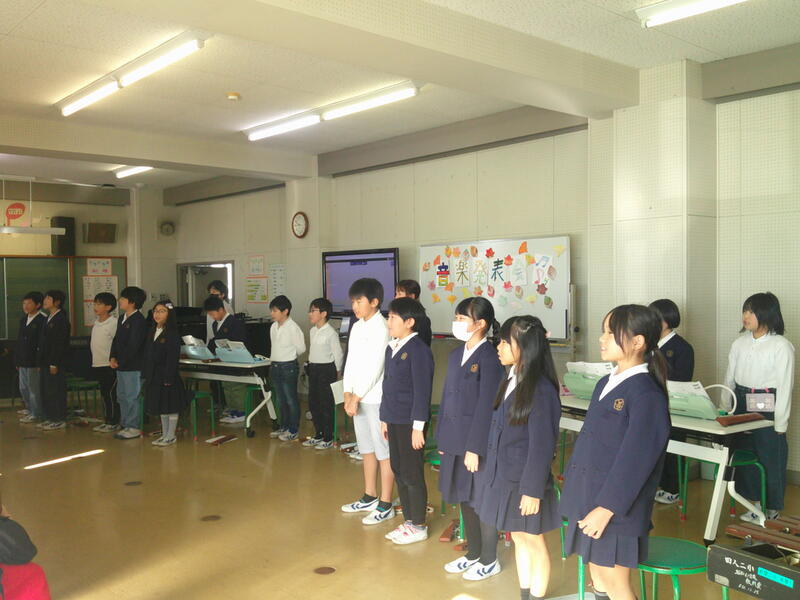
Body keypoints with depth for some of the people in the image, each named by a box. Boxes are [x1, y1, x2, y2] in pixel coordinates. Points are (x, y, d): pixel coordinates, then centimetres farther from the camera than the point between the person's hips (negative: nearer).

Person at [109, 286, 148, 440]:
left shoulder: (138, 321, -15)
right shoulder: (122, 318, 14)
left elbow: (133, 346, -19)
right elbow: (116, 339, 17)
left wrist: (120, 361, -15)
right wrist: (113, 358, 3)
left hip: (133, 367, -10)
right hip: (121, 366, 10)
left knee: (131, 397, -4)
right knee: (122, 396, 15)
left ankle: (133, 428, 5)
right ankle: (125, 425, 25)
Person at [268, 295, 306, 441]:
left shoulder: (292, 327, -16)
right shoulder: (273, 327, 7)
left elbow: (301, 348, -10)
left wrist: (289, 357, 3)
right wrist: (274, 359, 9)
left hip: (288, 366, -8)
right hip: (275, 366, 8)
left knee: (291, 400, 1)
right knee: (281, 400, 16)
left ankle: (293, 430, 10)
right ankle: (284, 427, 27)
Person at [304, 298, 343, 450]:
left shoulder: (331, 333, -14)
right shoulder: (312, 331, 10)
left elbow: (338, 354, -11)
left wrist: (336, 373, -5)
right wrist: (311, 366, 15)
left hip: (327, 370, -8)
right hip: (313, 369, 8)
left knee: (326, 404, -1)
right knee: (313, 403, 12)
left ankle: (328, 438, 8)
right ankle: (318, 435, 25)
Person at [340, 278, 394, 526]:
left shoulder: (381, 328, -14)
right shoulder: (356, 327, 11)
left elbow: (375, 368, -17)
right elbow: (351, 362, 12)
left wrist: (357, 397, -14)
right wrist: (348, 393, 2)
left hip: (376, 398, -8)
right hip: (358, 397, 8)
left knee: (383, 451, 0)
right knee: (367, 449, 17)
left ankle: (385, 505, 9)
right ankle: (370, 497, 30)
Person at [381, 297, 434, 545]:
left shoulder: (418, 350, -15)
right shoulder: (392, 348, 11)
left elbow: (422, 390, -17)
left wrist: (418, 426, -18)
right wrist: (385, 418, 16)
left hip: (410, 422, -8)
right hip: (394, 420, 8)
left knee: (412, 475, 2)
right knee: (398, 472, 15)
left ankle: (418, 526, 16)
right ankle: (408, 521, 28)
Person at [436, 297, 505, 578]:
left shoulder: (489, 358, -16)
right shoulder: (456, 355, 10)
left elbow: (486, 406, -18)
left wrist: (474, 448, -18)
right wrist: (442, 438, 13)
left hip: (478, 442, -8)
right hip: (455, 440, 8)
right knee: (465, 499, 18)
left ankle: (489, 560, 24)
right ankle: (473, 553, 35)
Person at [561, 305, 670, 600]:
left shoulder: (647, 395, -17)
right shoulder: (605, 384, 10)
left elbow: (634, 461, -20)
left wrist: (606, 509, -19)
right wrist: (575, 492, 15)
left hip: (616, 511, -8)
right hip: (588, 502, 8)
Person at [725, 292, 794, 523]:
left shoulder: (782, 346, -10)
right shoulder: (739, 343, 6)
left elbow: (785, 387, -10)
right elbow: (729, 380, 12)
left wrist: (780, 425, -11)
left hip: (767, 409, -5)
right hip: (741, 406, 5)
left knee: (770, 458, 4)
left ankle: (771, 510, 21)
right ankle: (756, 504, 27)